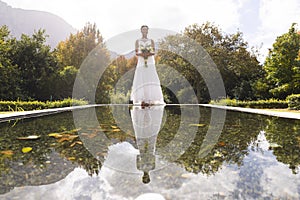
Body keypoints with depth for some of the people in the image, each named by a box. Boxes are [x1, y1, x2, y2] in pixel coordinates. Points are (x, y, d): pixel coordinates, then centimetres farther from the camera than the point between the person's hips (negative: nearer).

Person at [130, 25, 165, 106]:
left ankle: (151, 99, -6)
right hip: (141, 63, 0)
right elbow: (136, 53, 2)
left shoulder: (151, 41, 13)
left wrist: (148, 54, -17)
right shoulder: (137, 41, 12)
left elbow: (153, 52, 2)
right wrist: (142, 54, -17)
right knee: (141, 80, -7)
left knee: (151, 80, -8)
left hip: (150, 63, 1)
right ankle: (142, 100, -5)